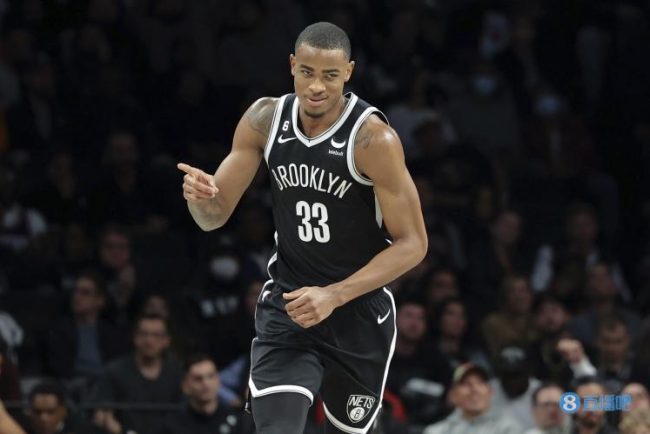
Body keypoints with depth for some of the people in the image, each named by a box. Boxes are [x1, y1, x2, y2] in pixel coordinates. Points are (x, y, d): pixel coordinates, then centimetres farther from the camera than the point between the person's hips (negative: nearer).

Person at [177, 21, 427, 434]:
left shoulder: (372, 138, -19)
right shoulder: (265, 119, -6)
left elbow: (413, 244, -15)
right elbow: (215, 216, 1)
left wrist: (334, 296, -24)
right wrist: (200, 197, -24)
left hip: (359, 310, -2)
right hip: (287, 306, 2)